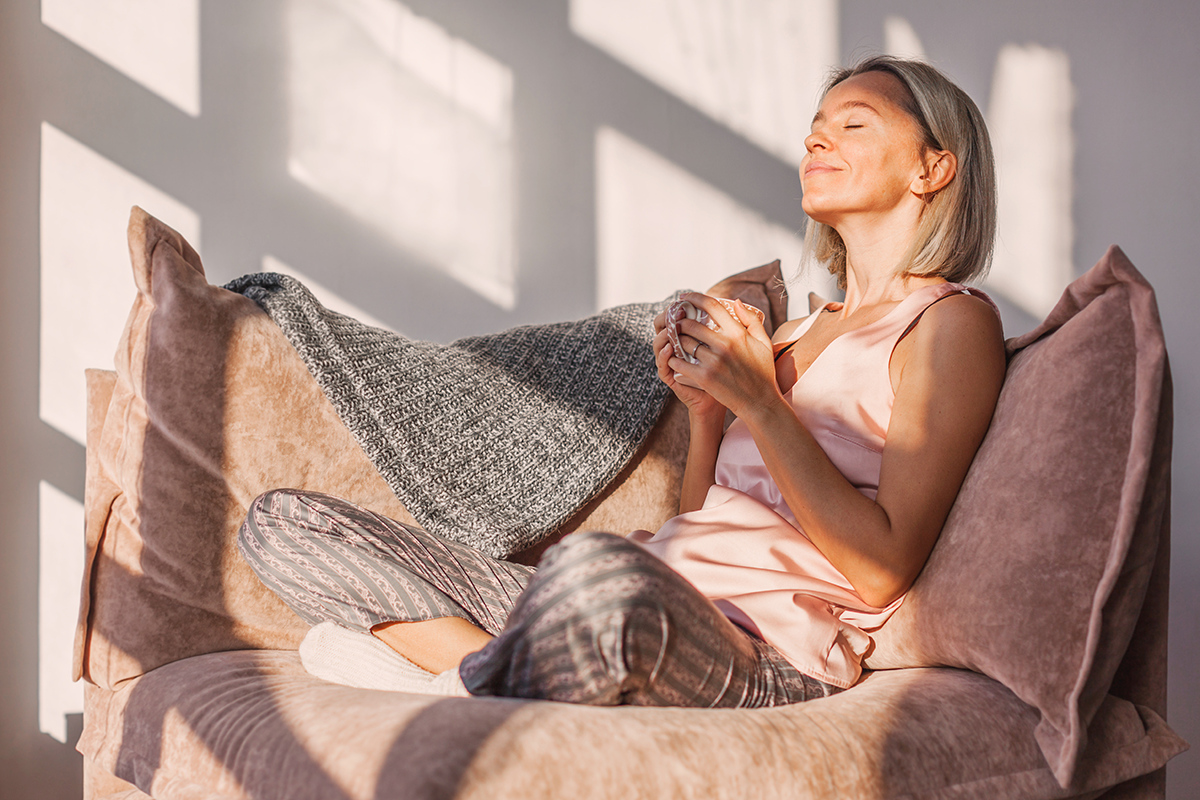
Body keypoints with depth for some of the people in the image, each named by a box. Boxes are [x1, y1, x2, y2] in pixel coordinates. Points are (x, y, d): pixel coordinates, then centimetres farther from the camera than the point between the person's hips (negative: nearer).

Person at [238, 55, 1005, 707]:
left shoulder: (952, 321, 3)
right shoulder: (794, 333, 26)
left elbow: (881, 573, -8)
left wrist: (759, 402, -10)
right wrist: (706, 408, 6)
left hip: (760, 660, -8)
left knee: (598, 573, -45)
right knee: (282, 523, 0)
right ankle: (495, 669, -18)